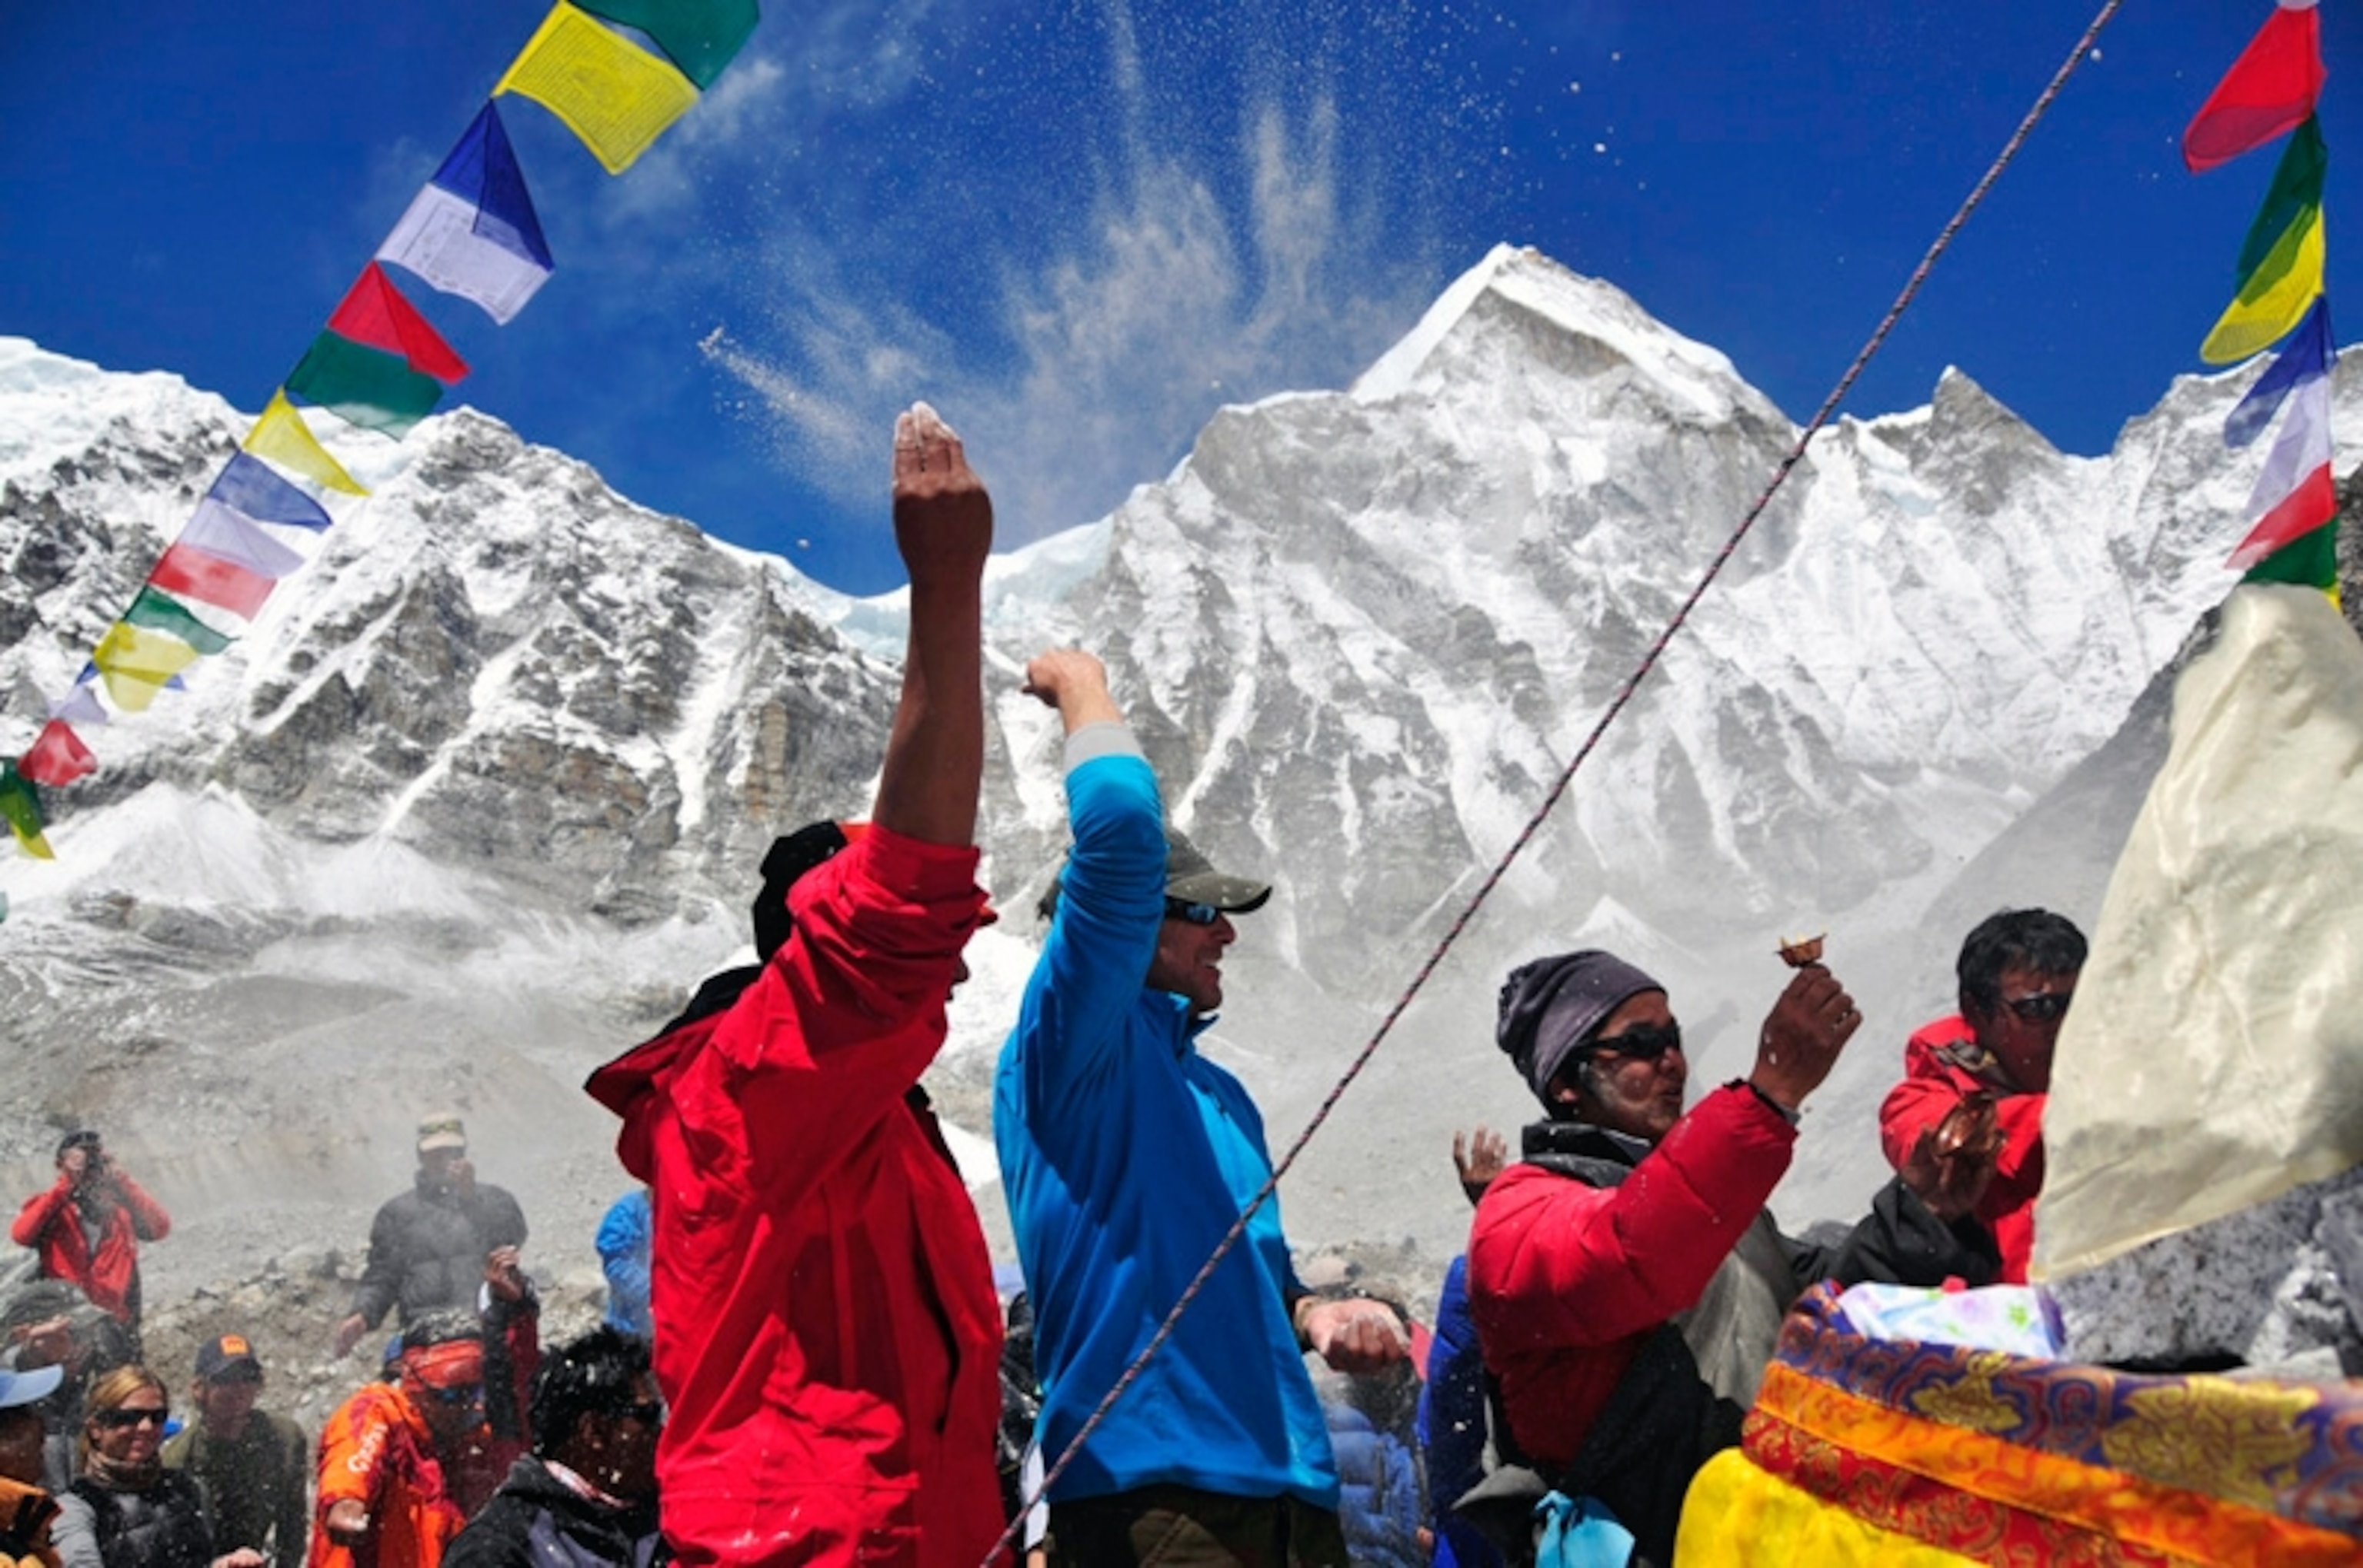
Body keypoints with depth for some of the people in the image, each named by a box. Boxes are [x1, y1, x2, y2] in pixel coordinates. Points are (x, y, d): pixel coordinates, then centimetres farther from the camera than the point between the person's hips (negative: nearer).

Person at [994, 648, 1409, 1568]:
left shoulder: (1218, 1093, 18)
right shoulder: (1068, 1048, -7)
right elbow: (1119, 829, -19)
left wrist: (1312, 1316, 8)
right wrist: (1081, 686, -4)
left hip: (1286, 1486, 8)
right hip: (1148, 1488, -8)